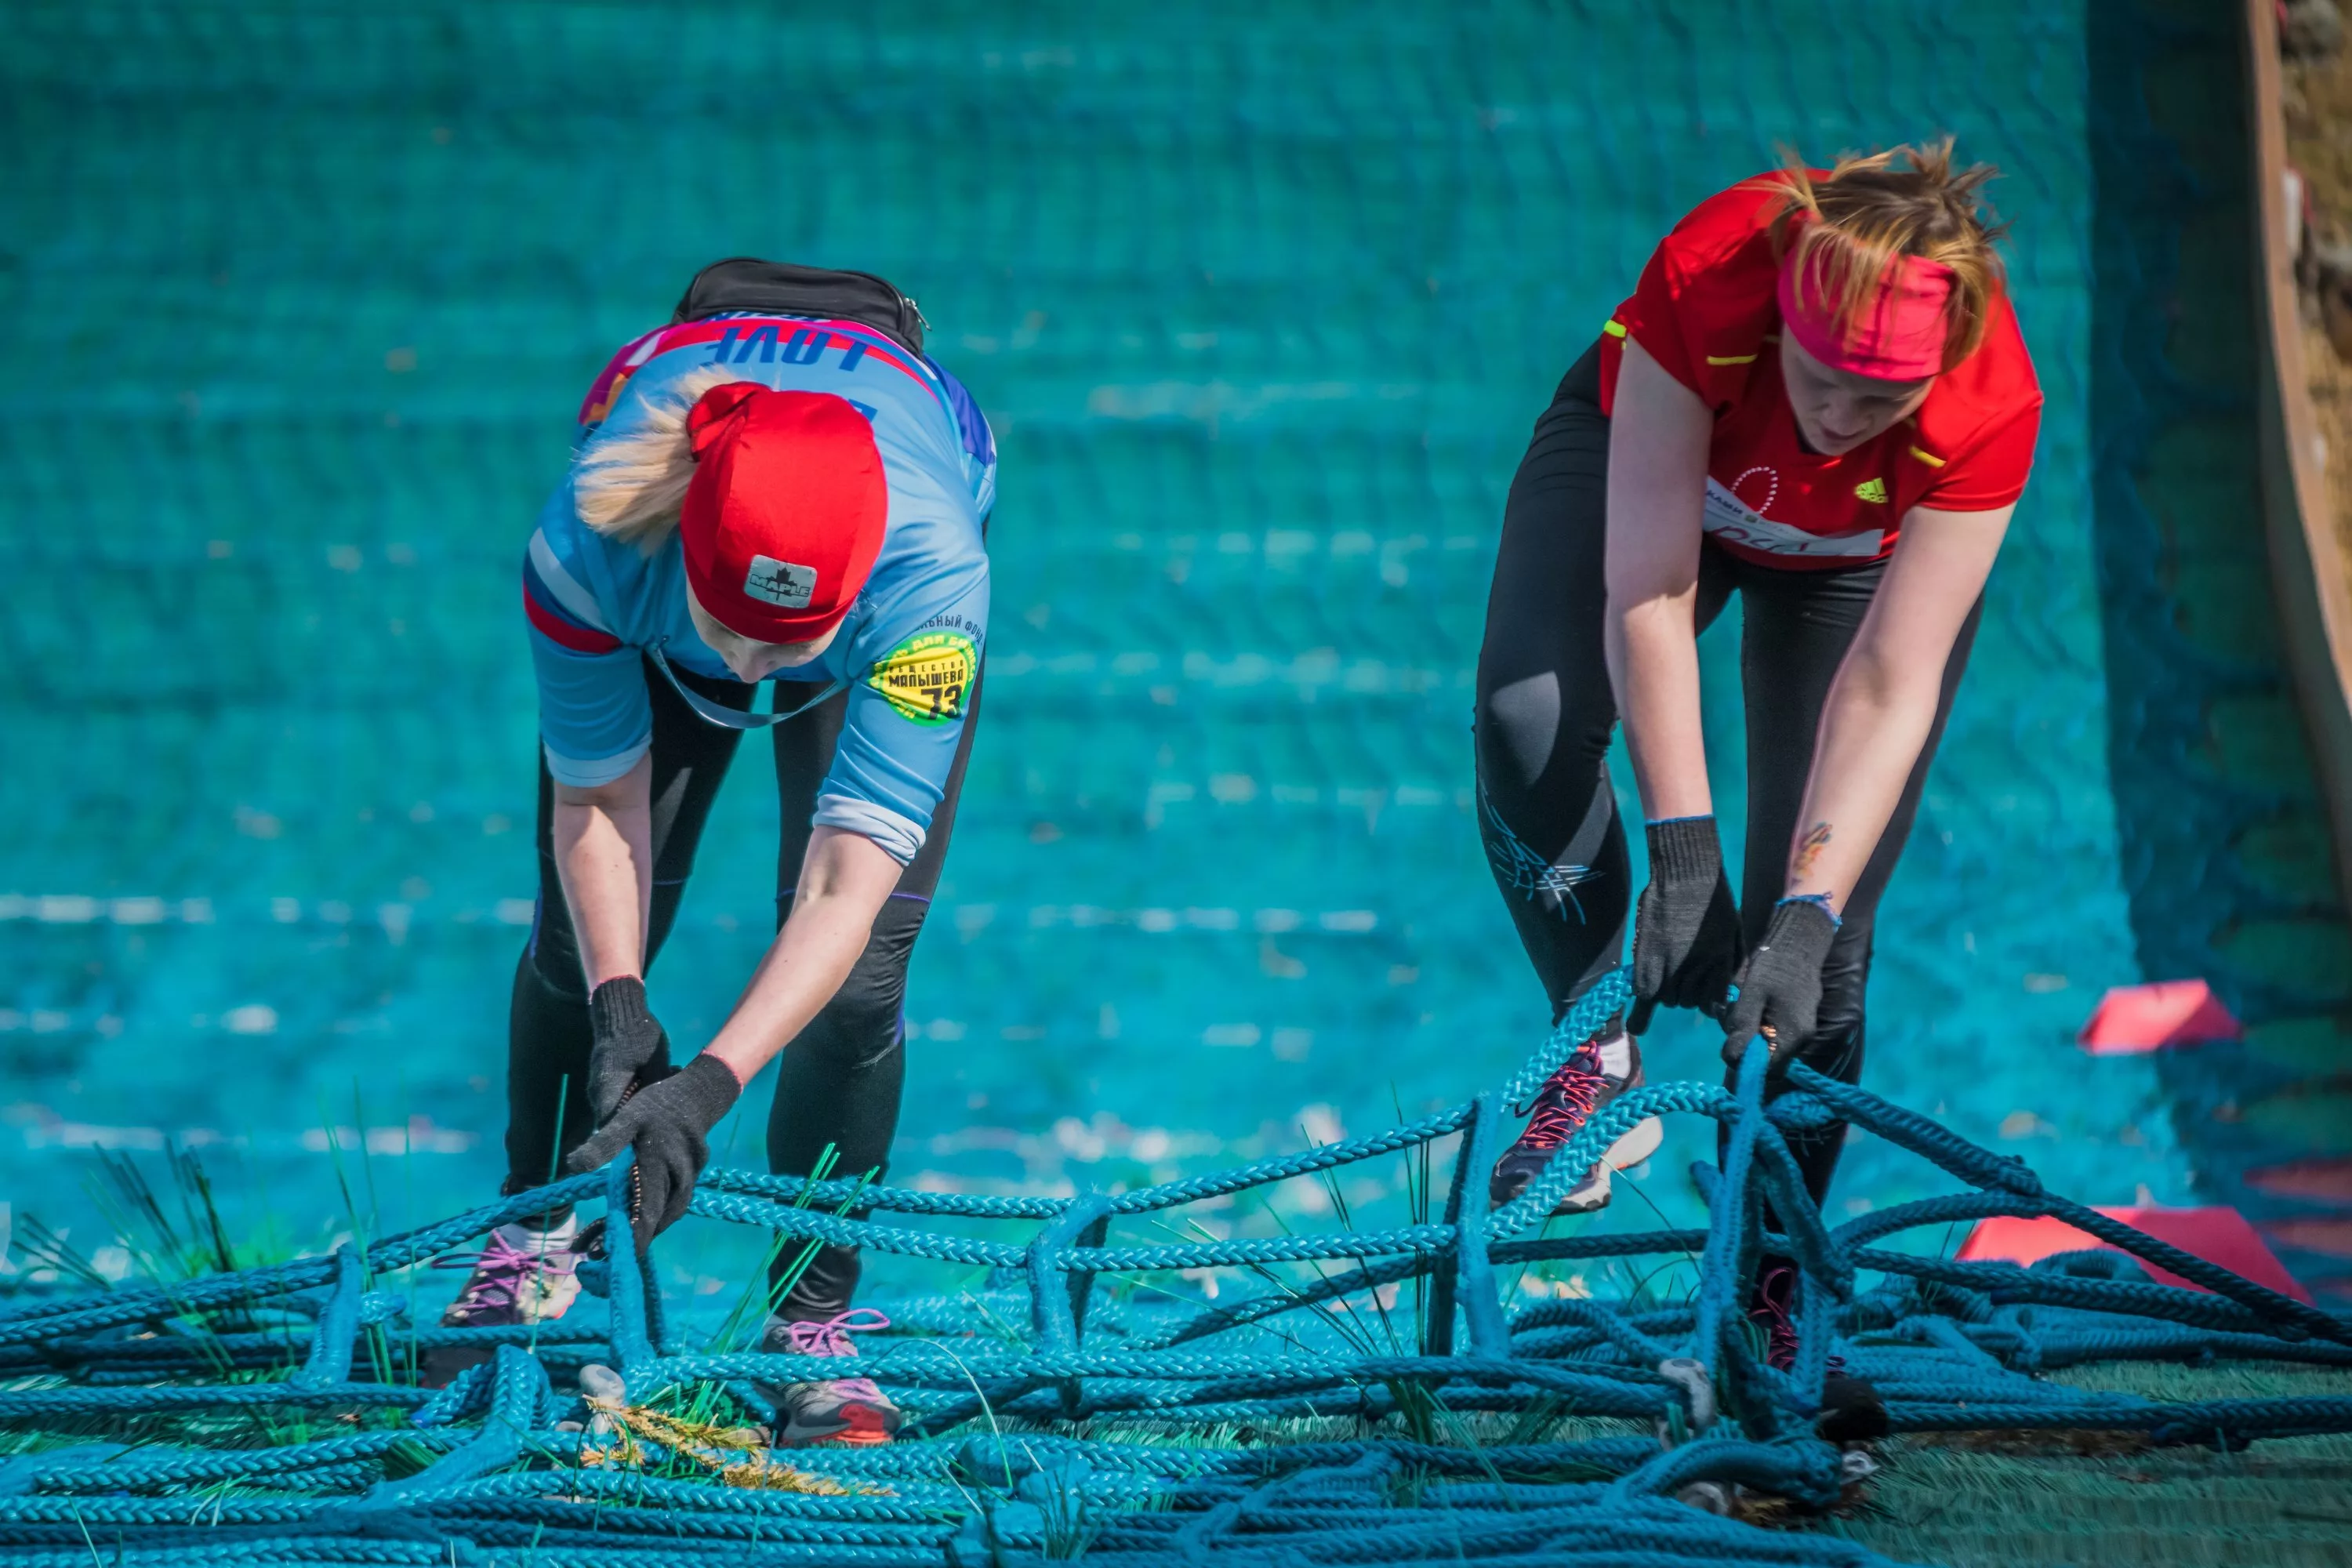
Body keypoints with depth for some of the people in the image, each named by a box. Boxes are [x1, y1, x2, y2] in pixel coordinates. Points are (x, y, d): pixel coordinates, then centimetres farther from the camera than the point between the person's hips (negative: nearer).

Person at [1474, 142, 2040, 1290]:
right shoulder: (1705, 284, -41)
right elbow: (1648, 594, -37)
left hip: (1868, 551, 0)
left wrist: (1805, 922, -42)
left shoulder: (1989, 411, -38)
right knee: (1527, 716, -31)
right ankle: (1599, 1055, -13)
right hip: (1646, 457, 0)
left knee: (1816, 943, -10)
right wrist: (1684, 854, -41)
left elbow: (1887, 691, -34)